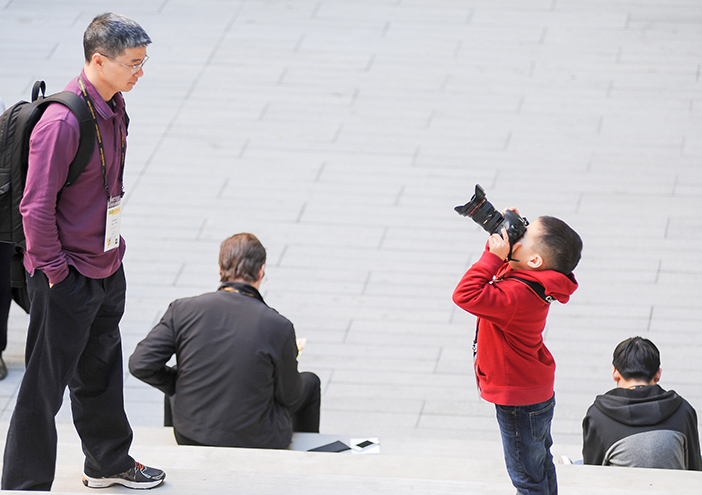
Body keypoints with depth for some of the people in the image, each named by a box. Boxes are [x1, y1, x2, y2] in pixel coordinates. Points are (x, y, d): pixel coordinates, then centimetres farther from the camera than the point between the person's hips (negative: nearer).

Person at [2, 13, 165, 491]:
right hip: (67, 277, -9)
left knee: (102, 370, 24)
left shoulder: (114, 107, 4)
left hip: (107, 268, 9)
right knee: (45, 384, 2)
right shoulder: (63, 121, -25)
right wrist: (54, 270, -18)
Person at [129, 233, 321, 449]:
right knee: (309, 383, 27)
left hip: (189, 437, 2)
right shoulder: (278, 326, -19)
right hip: (255, 440, -2)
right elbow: (290, 398, -6)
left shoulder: (183, 309, -13)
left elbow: (139, 364, -10)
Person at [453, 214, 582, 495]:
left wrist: (494, 256, -37)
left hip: (519, 401, -10)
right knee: (541, 465, 29)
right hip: (538, 395, 10)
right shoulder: (534, 282, -6)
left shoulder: (518, 294, -36)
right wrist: (499, 232, -6)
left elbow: (466, 295, -44)